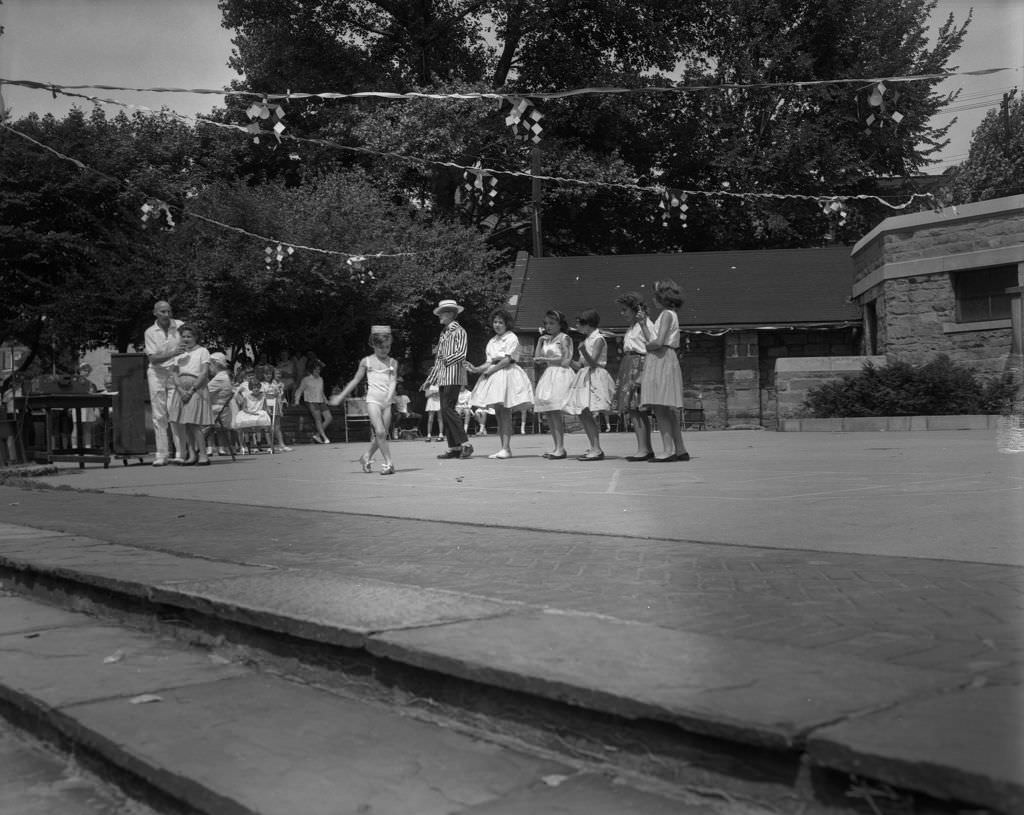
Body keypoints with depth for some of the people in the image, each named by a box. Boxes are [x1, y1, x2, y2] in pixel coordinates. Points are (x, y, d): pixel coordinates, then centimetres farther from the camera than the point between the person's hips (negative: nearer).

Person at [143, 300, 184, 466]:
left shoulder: (180, 326, 1)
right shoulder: (150, 332, 2)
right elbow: (153, 358, -5)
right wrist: (172, 353, -21)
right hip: (157, 373, 1)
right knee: (159, 415, 1)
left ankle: (181, 452, -6)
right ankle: (161, 454, 4)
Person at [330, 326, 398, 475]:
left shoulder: (392, 363, 8)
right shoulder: (366, 361, 6)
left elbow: (393, 381, -4)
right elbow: (355, 380, 13)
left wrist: (390, 395, -23)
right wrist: (341, 396, 14)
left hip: (387, 402, 3)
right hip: (373, 400, -2)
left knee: (382, 435, 7)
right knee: (380, 432, -17)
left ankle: (366, 457, 30)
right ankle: (388, 463, -12)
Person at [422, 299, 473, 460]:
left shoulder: (459, 331, -2)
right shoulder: (444, 333, 22)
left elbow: (461, 354, -13)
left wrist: (447, 359, -24)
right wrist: (430, 379, 24)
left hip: (454, 376, -8)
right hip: (443, 377, 8)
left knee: (448, 409, -16)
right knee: (445, 412, 5)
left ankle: (465, 443, -15)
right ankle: (453, 447, 7)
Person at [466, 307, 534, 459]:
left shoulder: (511, 338, -2)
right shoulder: (492, 341, 19)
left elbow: (507, 360, -10)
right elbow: (489, 362, 13)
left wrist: (490, 370, -11)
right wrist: (476, 369, -3)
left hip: (507, 372, -7)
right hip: (493, 376, 7)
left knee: (505, 412, -12)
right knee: (498, 413, 4)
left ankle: (506, 448, -15)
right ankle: (503, 448, 5)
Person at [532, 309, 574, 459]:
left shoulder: (564, 338, -2)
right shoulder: (546, 340, 20)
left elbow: (565, 360, -10)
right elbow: (538, 359, 14)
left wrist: (546, 359, -8)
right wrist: (540, 340, 10)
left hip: (560, 375, -8)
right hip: (548, 376, 8)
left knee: (555, 412, -15)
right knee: (547, 414, 3)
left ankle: (561, 448, -13)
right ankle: (557, 447, 8)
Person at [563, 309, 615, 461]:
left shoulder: (598, 340, -7)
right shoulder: (586, 340, 19)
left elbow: (593, 362, -18)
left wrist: (583, 351, -32)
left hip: (594, 378, -9)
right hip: (584, 378, 9)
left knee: (587, 413, -16)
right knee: (582, 415, 5)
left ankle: (597, 449, -17)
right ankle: (593, 448, 9)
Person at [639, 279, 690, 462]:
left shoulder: (667, 314, -8)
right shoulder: (669, 315, 21)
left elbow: (658, 342, -19)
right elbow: (650, 339, 19)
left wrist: (645, 346, -1)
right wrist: (642, 323, 21)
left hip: (662, 361, -10)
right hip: (660, 362, 10)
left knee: (659, 408, -12)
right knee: (668, 410, 10)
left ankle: (669, 451, -14)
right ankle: (680, 450, 11)